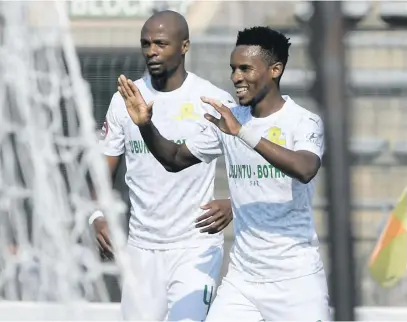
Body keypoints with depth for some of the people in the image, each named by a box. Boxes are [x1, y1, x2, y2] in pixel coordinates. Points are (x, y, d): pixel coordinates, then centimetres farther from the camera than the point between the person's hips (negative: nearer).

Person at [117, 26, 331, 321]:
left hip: (296, 278, -5)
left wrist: (242, 132, -33)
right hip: (242, 277, 5)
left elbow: (304, 170, -29)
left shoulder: (304, 122, -9)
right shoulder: (228, 120, 7)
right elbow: (175, 159, 14)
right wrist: (146, 125, -5)